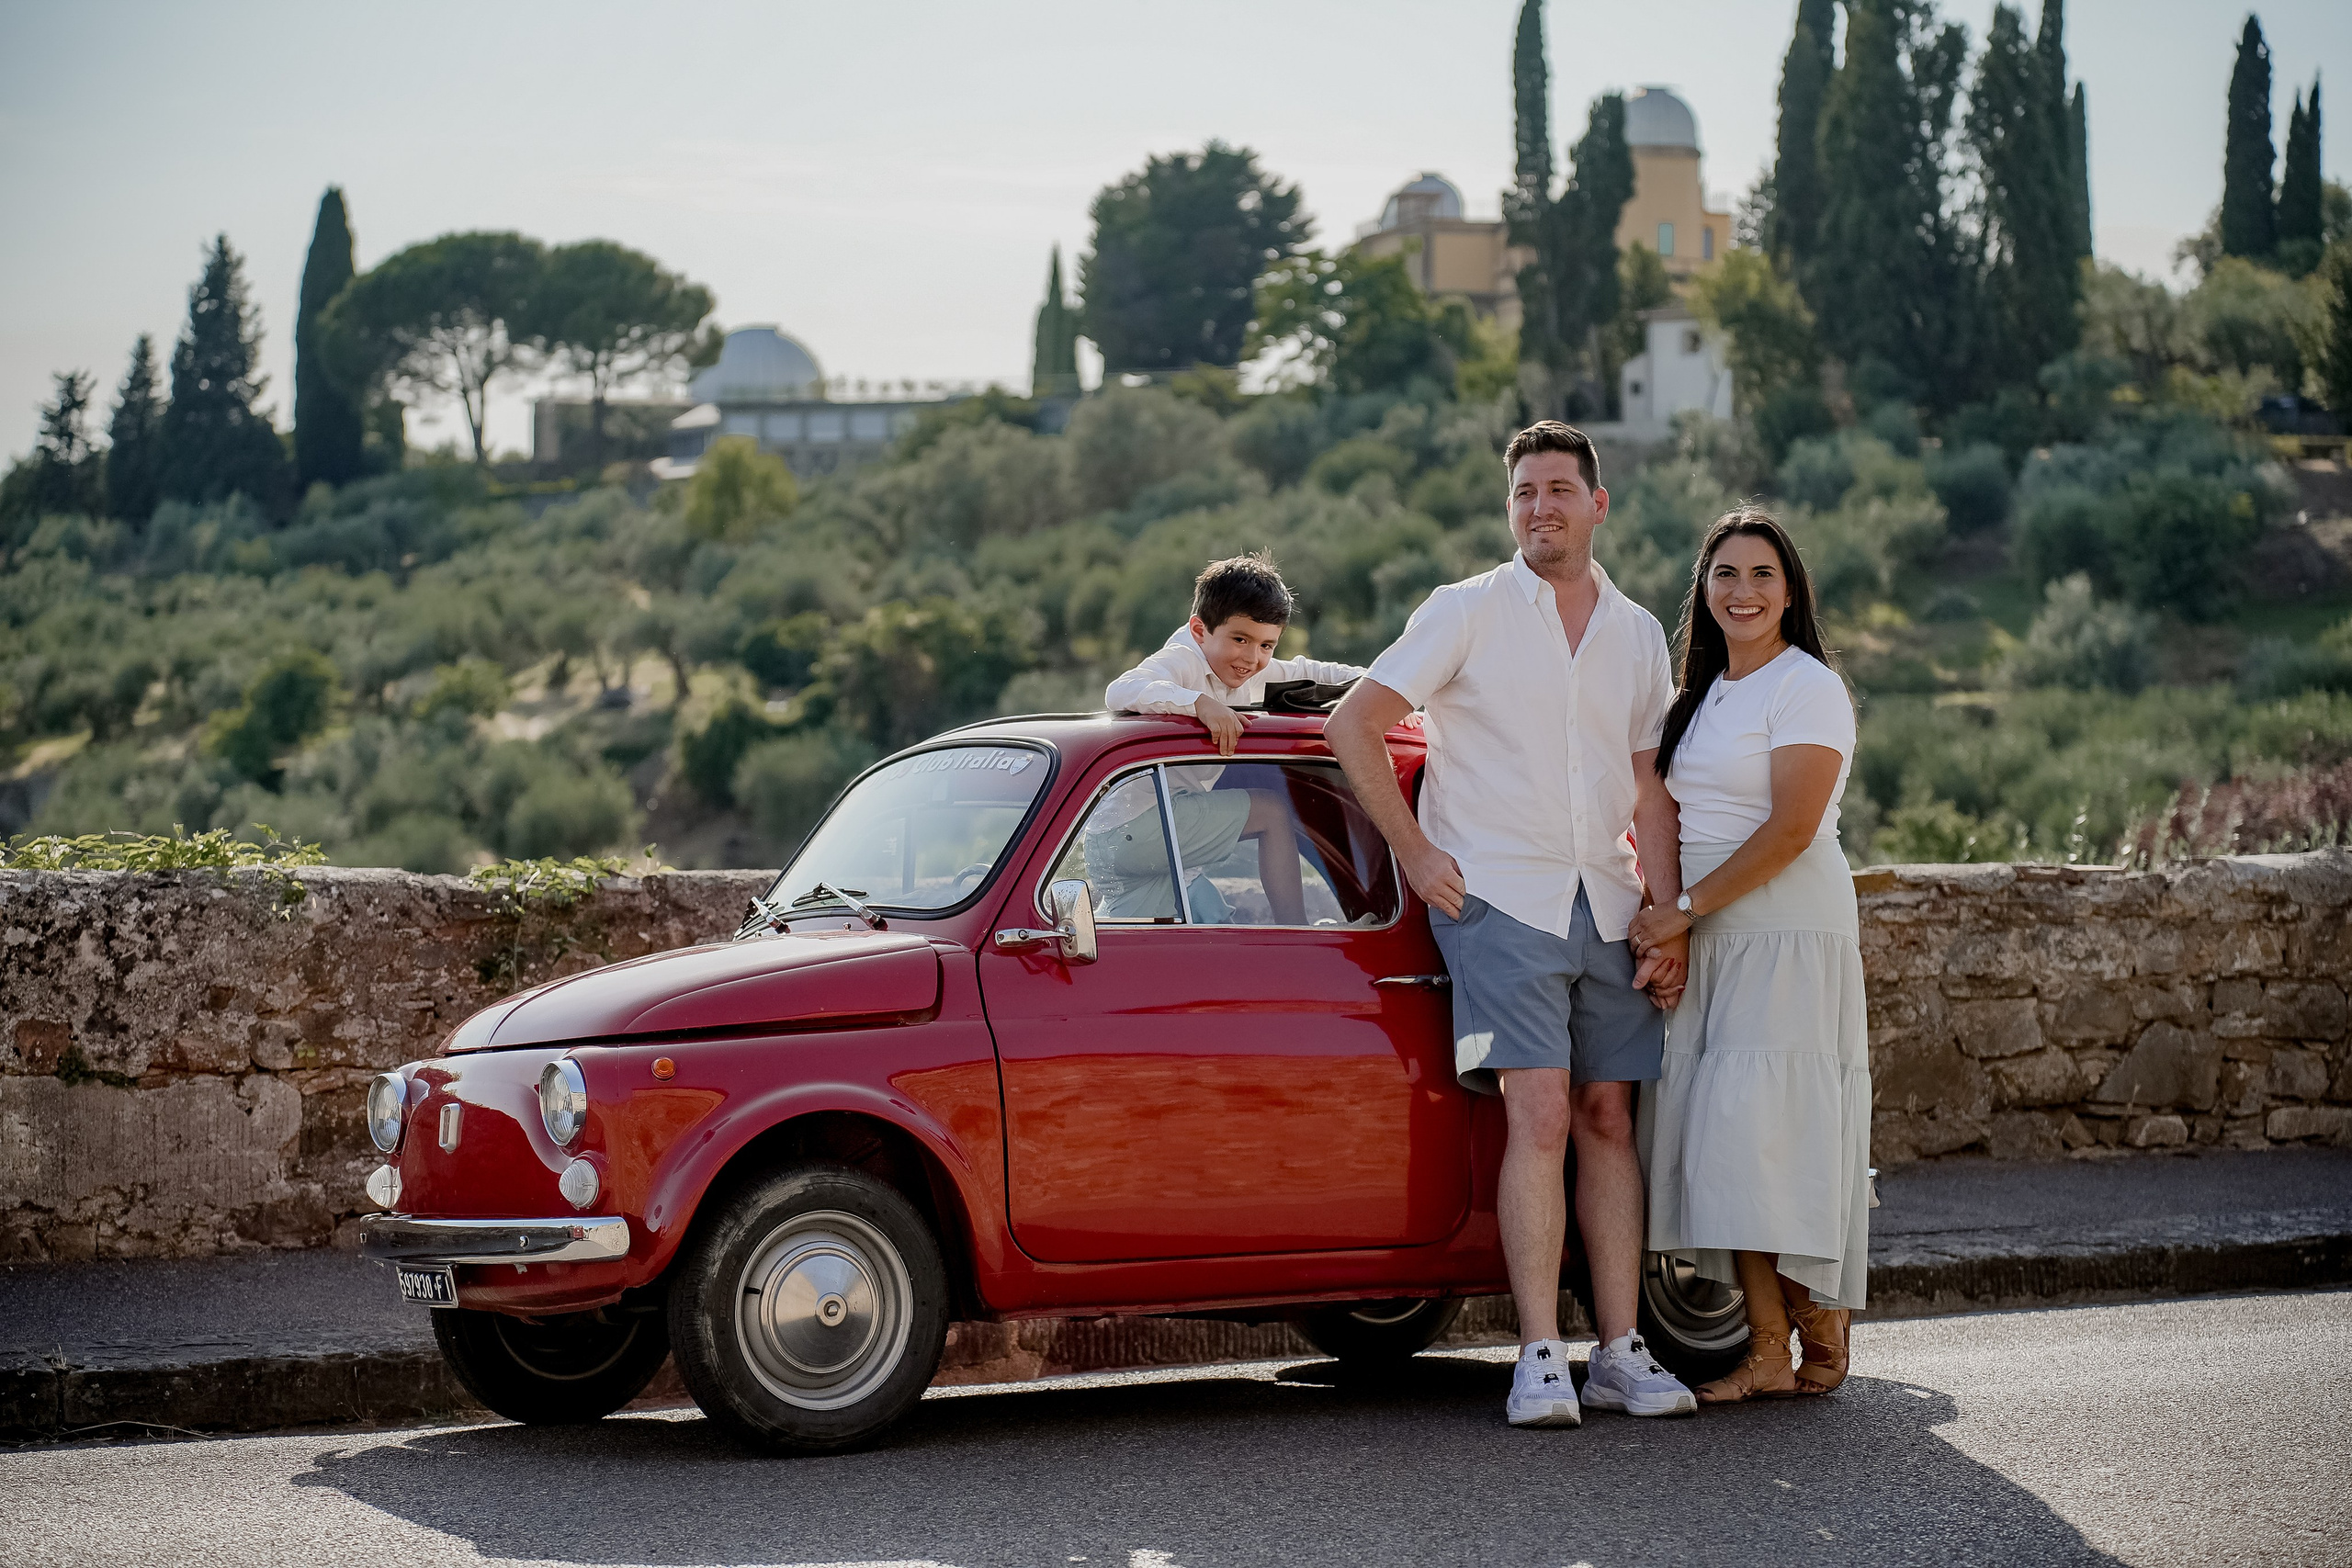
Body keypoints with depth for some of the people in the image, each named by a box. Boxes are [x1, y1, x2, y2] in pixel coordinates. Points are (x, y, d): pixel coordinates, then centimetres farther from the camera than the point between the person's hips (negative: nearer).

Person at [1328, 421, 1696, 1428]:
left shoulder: (1638, 634, 13)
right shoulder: (1466, 612, 0)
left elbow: (1649, 789, 17)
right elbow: (1352, 725, -1)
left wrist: (1672, 919, 9)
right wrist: (1416, 854, -6)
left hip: (1605, 909, 5)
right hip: (1497, 899, -5)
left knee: (1609, 1119, 4)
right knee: (1539, 1117, -14)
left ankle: (1621, 1353, 8)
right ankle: (1541, 1361, -14)